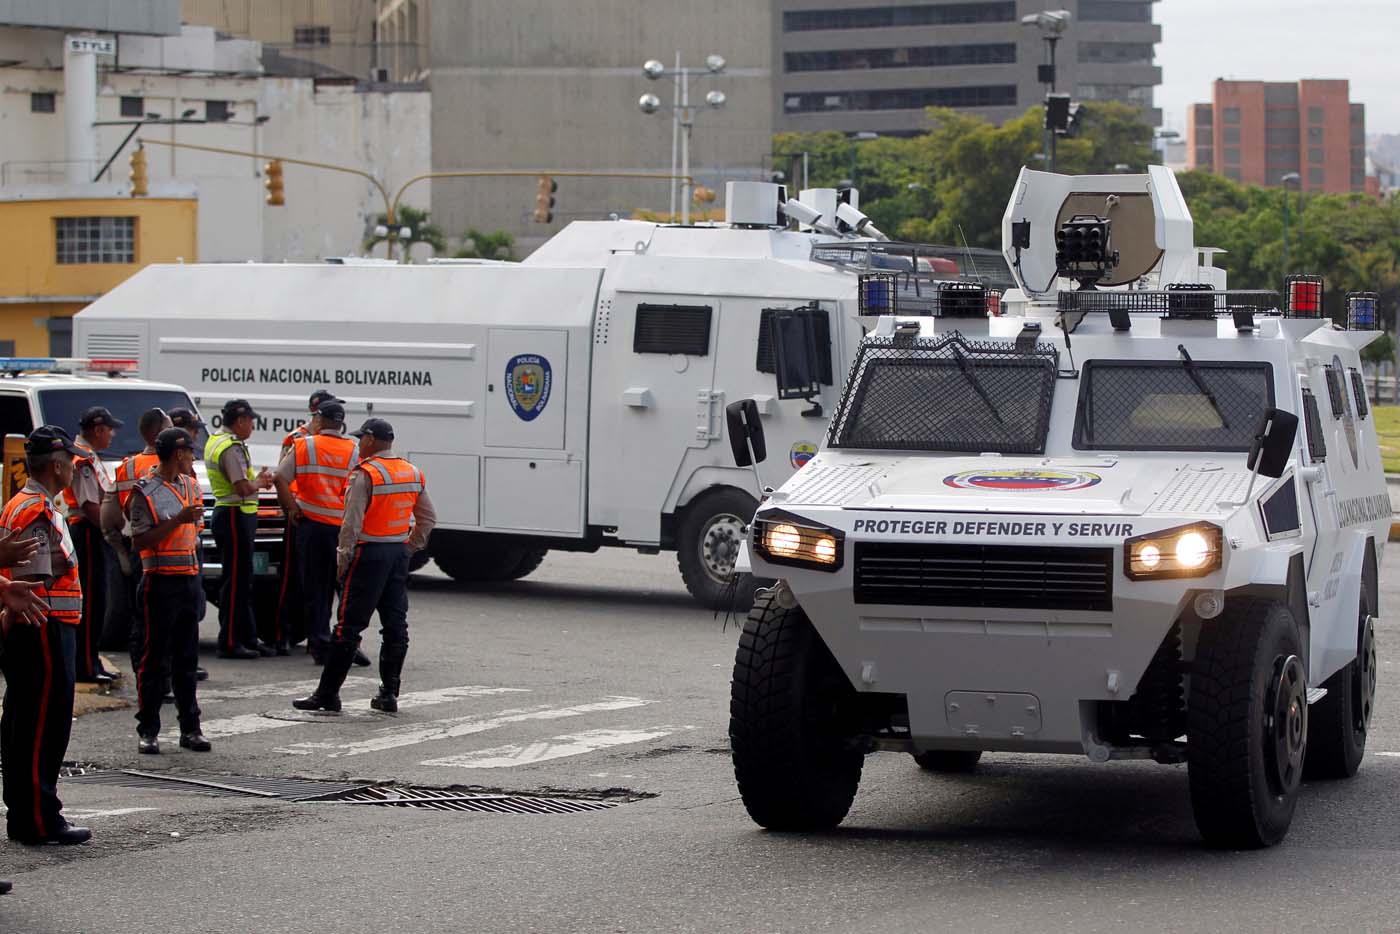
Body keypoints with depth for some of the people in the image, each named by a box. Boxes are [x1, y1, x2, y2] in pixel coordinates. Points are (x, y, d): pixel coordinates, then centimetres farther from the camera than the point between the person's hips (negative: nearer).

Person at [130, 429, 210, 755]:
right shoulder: (146, 492, -8)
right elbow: (140, 541, -15)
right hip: (161, 581, -7)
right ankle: (147, 730, 1)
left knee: (187, 658, 9)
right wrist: (178, 520, -20)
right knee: (155, 658, -3)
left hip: (190, 580, 7)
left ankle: (190, 728, 14)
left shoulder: (191, 485, 13)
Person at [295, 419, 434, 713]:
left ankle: (327, 694, -2)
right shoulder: (413, 474, 11)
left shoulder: (365, 474, -13)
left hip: (369, 555, -7)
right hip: (400, 553, 7)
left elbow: (352, 522, -17)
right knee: (395, 625, 9)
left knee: (349, 626, -4)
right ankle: (389, 693, 11)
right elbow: (428, 518, 16)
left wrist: (343, 557, -10)